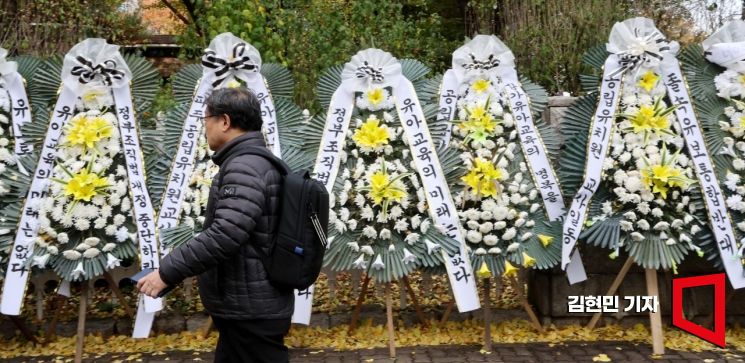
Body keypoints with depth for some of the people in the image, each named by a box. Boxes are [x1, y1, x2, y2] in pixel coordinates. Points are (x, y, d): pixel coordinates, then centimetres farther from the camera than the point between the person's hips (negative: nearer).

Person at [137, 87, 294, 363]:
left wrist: (167, 271, -22)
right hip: (245, 308, 10)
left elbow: (224, 235, -30)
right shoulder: (254, 162, 14)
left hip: (252, 313, -10)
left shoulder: (245, 167, -20)